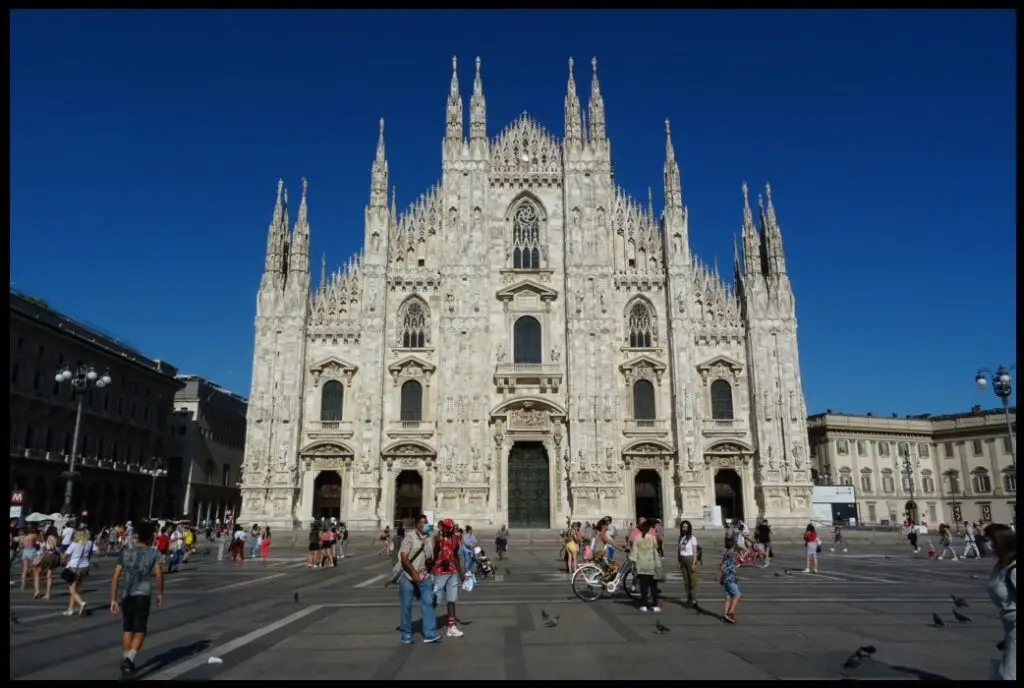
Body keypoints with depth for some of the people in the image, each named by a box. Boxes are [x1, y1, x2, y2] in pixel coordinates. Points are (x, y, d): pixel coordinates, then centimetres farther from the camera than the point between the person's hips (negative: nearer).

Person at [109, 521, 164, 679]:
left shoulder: (125, 552, 13)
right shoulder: (154, 553, 4)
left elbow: (115, 577, 5)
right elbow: (158, 574, -9)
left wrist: (113, 599, 9)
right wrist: (160, 593, 4)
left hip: (125, 596, 3)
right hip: (142, 595, -3)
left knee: (127, 630, 20)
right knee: (140, 631, 6)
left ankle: (126, 662, 25)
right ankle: (129, 659, -14)